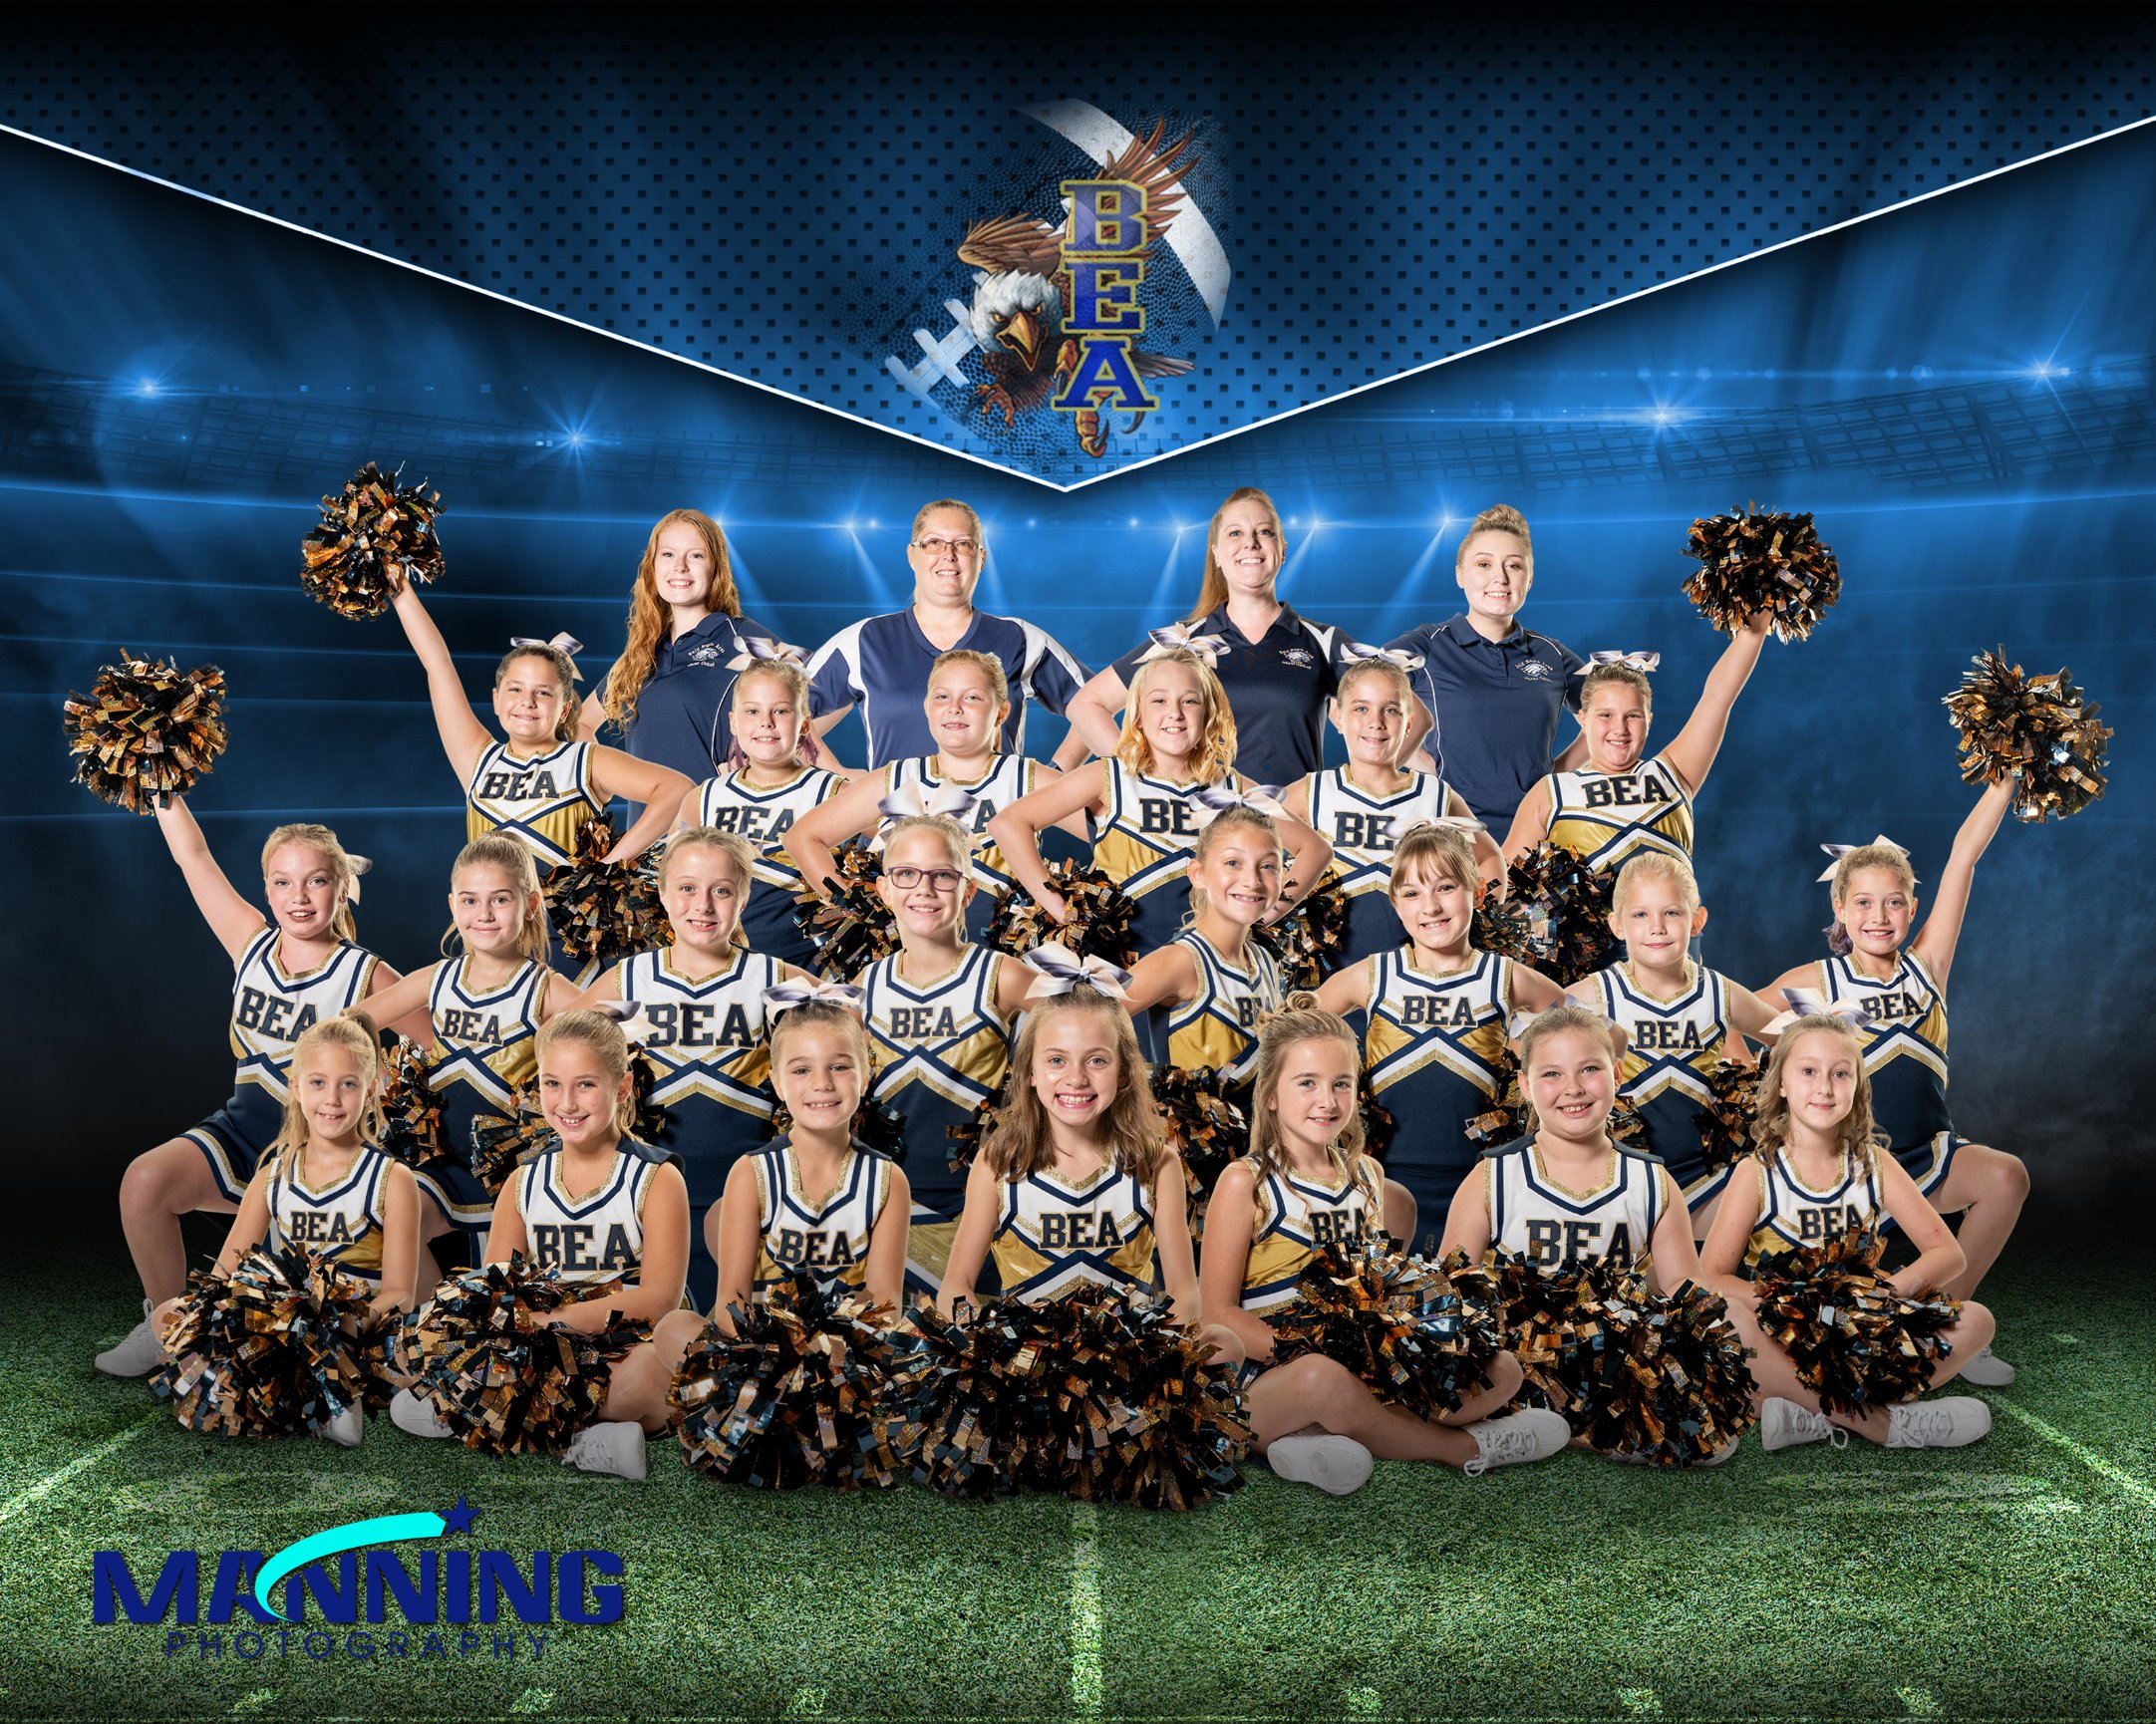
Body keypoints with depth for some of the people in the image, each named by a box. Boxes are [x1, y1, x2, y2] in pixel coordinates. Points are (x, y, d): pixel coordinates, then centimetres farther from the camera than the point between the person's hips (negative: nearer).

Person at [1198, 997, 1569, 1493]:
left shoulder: (1365, 1174, 12)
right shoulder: (1245, 1182, -5)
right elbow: (1219, 1313, -9)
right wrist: (1310, 1354, -22)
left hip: (1365, 1373, 6)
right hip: (1267, 1384, -6)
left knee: (1501, 1369, -10)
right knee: (1322, 1380, -40)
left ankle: (1324, 1440, -25)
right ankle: (1465, 1447, -13)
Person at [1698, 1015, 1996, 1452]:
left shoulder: (1874, 1165, 4)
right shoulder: (1757, 1173, -4)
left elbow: (1948, 1255, -1)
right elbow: (1711, 1278, -12)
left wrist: (1886, 1292, -20)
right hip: (1779, 1342, -3)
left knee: (1976, 1320, -16)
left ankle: (1815, 1417, -28)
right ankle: (1882, 1423, -30)